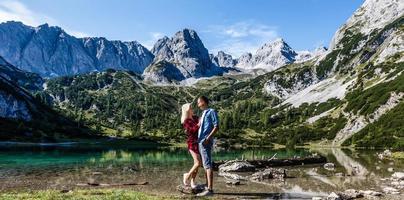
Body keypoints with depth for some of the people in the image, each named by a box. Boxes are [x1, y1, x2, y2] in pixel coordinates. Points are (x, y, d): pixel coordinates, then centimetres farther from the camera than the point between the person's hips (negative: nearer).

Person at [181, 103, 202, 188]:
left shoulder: (195, 117, 10)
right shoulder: (186, 121, -8)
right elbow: (191, 131, -20)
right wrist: (199, 124, -26)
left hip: (199, 142, 6)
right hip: (192, 143, -6)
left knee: (196, 163, 6)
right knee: (198, 163, -13)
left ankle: (192, 182, 16)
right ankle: (187, 175, 9)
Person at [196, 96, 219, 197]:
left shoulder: (212, 112, -3)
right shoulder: (203, 113, 22)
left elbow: (216, 126, -11)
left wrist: (208, 138, -19)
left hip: (206, 142, -9)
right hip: (201, 141, 9)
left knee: (208, 165, -11)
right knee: (205, 165, 10)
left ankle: (210, 189, -12)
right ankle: (207, 187, 16)